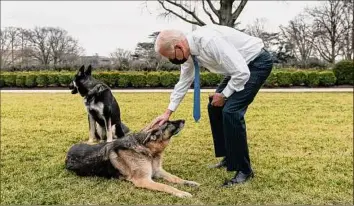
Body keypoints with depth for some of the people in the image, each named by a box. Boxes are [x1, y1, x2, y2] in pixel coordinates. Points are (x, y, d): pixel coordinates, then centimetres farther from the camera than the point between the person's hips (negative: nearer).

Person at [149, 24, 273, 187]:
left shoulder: (209, 41, -33)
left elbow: (242, 72, -31)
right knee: (214, 107, 10)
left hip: (258, 62, -9)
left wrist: (223, 95, -16)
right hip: (240, 66, 9)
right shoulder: (188, 51, -5)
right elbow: (183, 82, 9)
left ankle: (244, 170, -5)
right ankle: (229, 158, 23)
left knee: (230, 110, -19)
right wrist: (168, 112, 7)